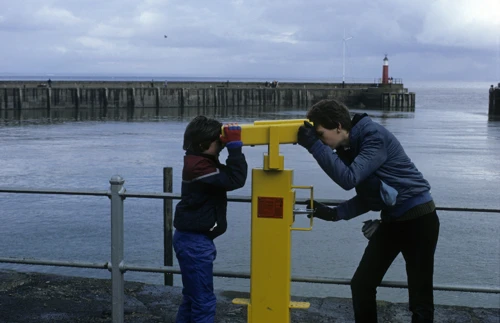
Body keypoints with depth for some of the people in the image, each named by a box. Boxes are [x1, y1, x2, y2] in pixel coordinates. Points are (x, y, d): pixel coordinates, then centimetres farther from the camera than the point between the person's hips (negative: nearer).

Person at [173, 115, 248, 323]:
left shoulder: (198, 162, 10)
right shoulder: (199, 167, -22)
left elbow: (225, 175, 12)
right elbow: (235, 179, -28)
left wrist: (231, 145, 0)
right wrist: (235, 146, -25)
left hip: (193, 239, 10)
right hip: (195, 242, -10)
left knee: (192, 297, 20)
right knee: (203, 301, -4)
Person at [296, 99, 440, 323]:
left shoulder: (375, 137, -20)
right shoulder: (348, 148, 5)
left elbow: (349, 179, -31)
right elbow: (368, 196, 9)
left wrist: (315, 146, -30)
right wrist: (334, 214, -3)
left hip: (418, 218, -8)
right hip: (391, 220, 8)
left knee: (419, 296, -3)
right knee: (361, 284, 6)